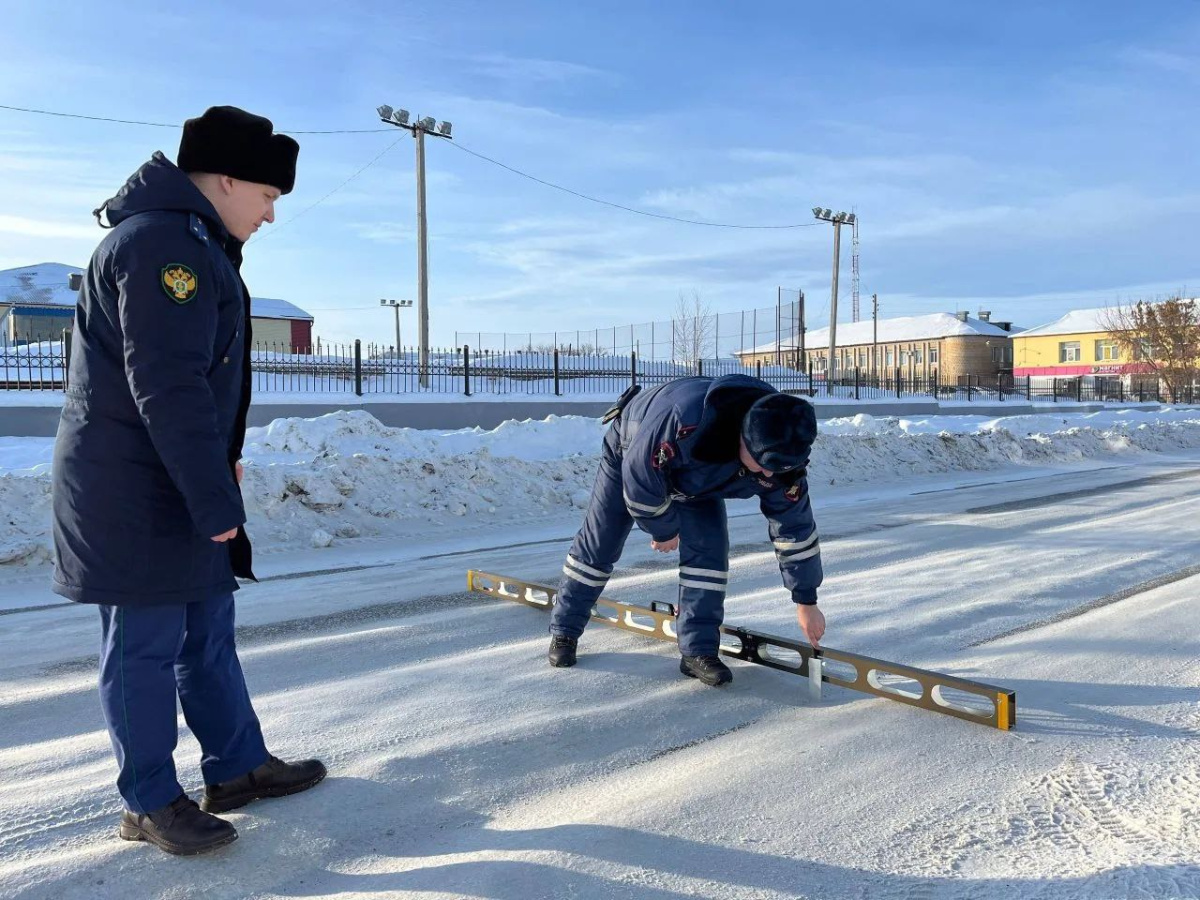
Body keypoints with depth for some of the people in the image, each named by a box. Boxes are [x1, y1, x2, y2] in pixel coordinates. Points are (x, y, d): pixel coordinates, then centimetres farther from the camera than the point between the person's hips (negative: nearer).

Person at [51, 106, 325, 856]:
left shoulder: (192, 244, 16)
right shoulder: (162, 244, -19)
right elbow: (168, 387, -26)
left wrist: (216, 465, 21)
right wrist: (215, 499, -23)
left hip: (174, 480, 11)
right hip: (135, 491, -11)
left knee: (207, 629, 16)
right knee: (146, 643, 2)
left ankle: (239, 767, 29)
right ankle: (151, 802, 18)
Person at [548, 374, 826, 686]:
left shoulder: (780, 454, -31)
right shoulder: (687, 418, -49)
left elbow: (795, 527, -18)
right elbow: (639, 475, -33)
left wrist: (806, 602, -12)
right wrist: (664, 530, -17)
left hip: (695, 476, 4)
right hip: (631, 452, -3)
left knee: (708, 548, -14)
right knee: (598, 544, 2)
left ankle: (698, 650, -3)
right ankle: (564, 631, 21)